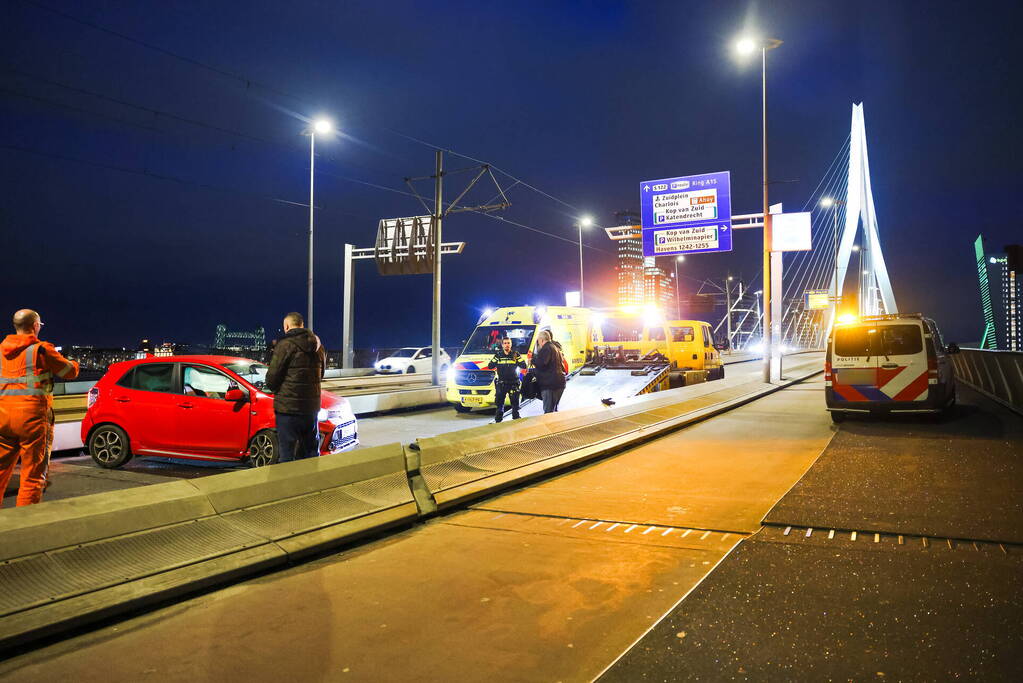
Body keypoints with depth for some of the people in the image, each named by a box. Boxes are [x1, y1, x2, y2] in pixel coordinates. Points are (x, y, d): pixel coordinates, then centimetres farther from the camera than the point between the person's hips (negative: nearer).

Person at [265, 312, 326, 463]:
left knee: (287, 453, -1)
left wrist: (273, 389, 9)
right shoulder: (317, 345, 10)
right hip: (312, 405, 7)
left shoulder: (285, 345, -12)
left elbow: (272, 376, -11)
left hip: (288, 406, -6)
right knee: (312, 449, 17)